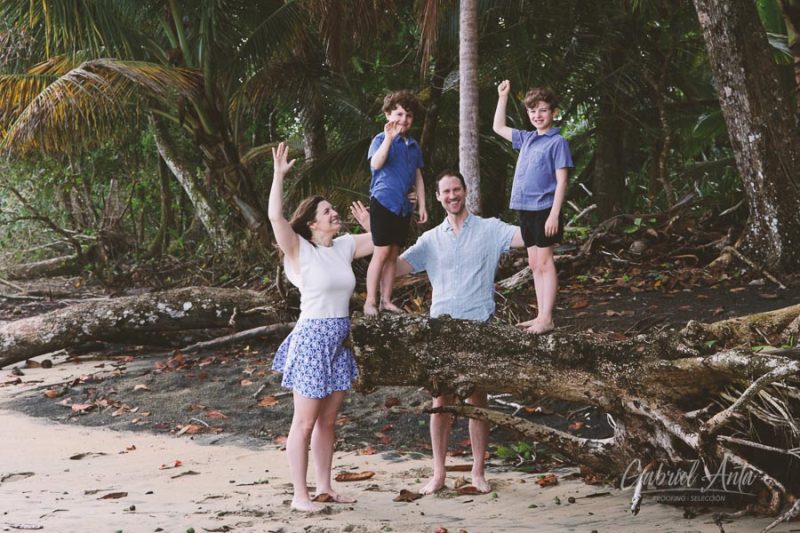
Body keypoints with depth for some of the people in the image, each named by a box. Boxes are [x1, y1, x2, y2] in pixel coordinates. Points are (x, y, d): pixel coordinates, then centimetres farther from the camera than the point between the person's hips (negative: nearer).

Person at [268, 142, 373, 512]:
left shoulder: (344, 246, 9)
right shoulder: (300, 250, -9)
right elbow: (275, 217, -23)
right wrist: (279, 174, -24)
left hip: (338, 341, 7)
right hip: (311, 338, -6)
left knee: (327, 420, 12)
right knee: (305, 421, -2)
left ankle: (324, 487, 20)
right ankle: (299, 495, 2)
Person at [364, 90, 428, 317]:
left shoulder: (413, 145, 13)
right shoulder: (382, 140, -6)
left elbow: (418, 177, 19)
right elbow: (375, 164, -25)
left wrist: (422, 205, 15)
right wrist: (389, 138, -32)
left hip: (403, 206, 6)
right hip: (384, 202, -6)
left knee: (393, 255, 9)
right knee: (381, 253, -7)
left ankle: (386, 300, 15)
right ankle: (370, 301, -2)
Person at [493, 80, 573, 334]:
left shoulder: (557, 142, -8)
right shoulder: (527, 139, 13)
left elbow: (561, 181, -12)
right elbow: (498, 128, 28)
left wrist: (554, 215, -18)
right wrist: (502, 97, 22)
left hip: (544, 210, -7)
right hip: (525, 209, 7)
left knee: (544, 263, -6)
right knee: (534, 264, 10)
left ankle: (546, 319, -5)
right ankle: (541, 316, 15)